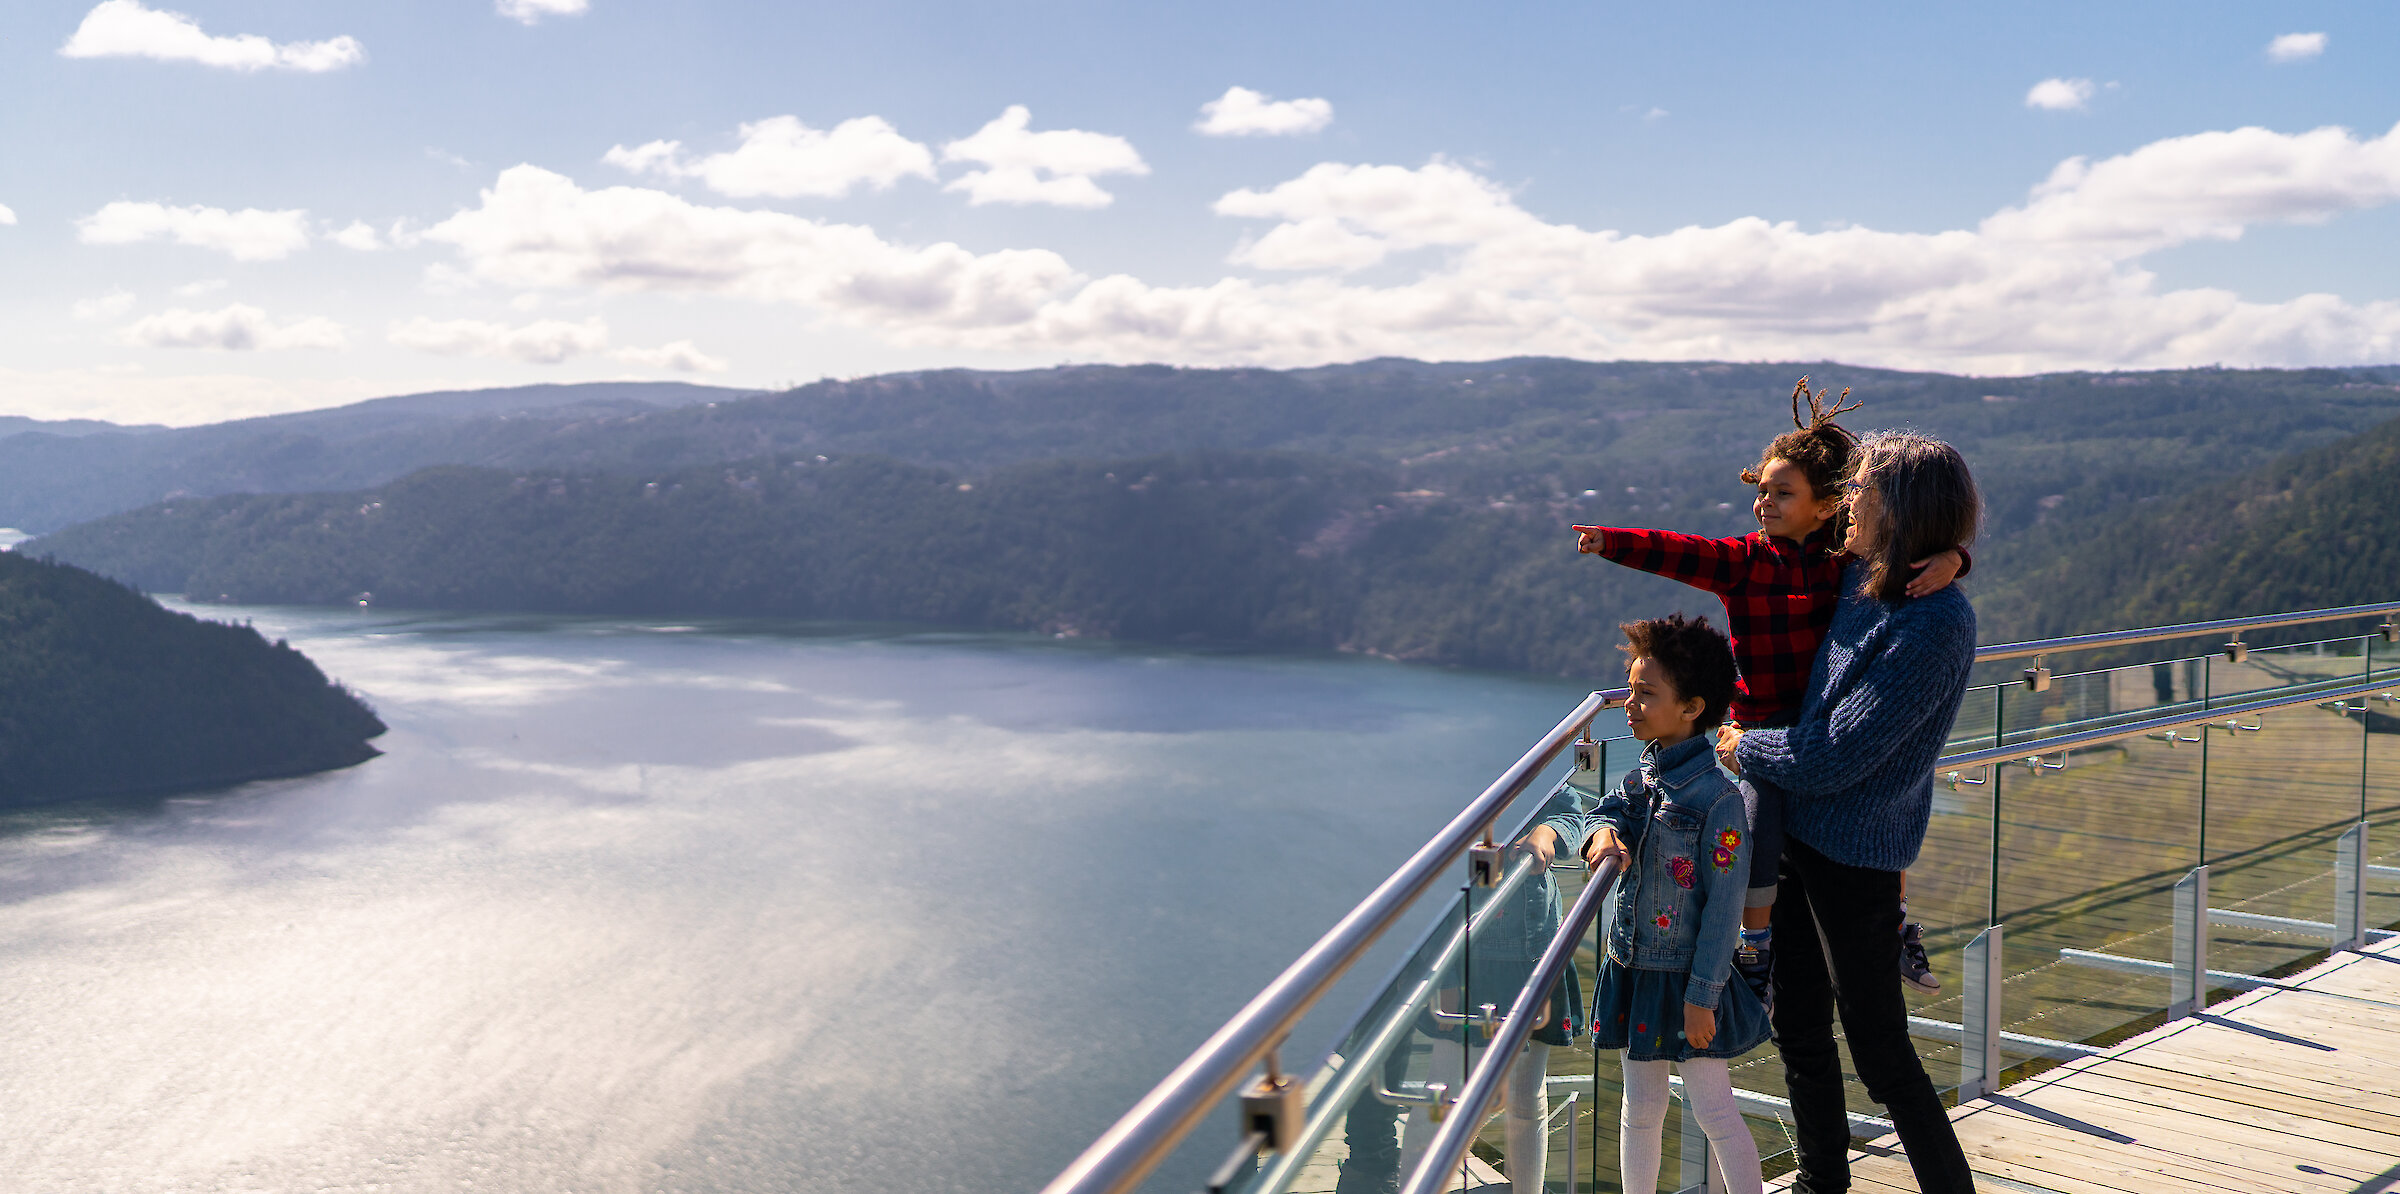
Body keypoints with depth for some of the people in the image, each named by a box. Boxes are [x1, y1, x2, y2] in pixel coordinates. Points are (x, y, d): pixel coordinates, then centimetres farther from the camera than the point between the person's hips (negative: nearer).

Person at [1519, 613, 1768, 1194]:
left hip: (1688, 980, -6)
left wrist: (1702, 995, -16)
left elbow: (1723, 906, -18)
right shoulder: (1642, 778, 3)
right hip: (1633, 969, 7)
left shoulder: (1717, 798, -19)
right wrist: (1596, 831, -25)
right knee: (1640, 1108, 17)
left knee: (1715, 1113, 5)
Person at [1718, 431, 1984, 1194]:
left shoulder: (1935, 623, -23)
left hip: (1855, 858, -9)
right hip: (1800, 834, 9)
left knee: (1880, 1052, 4)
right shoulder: (1856, 579, 1)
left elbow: (1836, 757, -23)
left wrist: (1744, 750, -9)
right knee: (1798, 1030, 20)